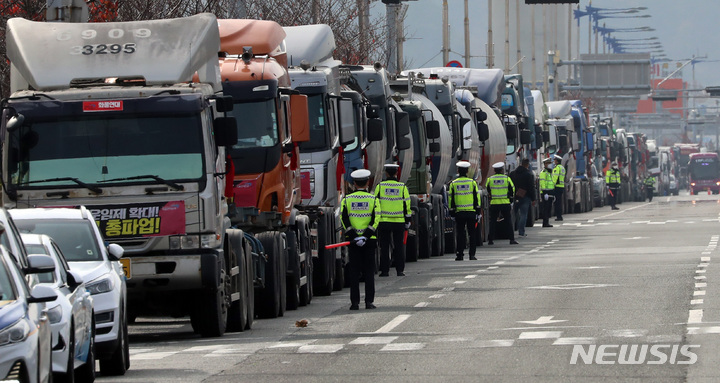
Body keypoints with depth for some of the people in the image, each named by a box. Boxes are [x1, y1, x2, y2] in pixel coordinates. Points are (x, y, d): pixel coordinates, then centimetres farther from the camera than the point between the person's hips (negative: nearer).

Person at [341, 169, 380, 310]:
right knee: (369, 272, 5)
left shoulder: (347, 199, 2)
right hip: (369, 240, 0)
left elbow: (344, 218, -6)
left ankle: (355, 302, 0)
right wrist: (366, 235, -13)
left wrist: (353, 236, -10)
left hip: (353, 240, 1)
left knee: (354, 272, 3)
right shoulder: (373, 199, 0)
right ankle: (369, 301, 2)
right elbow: (376, 218, -9)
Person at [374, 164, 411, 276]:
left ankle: (384, 270, 3)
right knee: (399, 246, 7)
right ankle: (400, 270, 5)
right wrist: (408, 221, 9)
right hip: (399, 221, 0)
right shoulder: (402, 187, 0)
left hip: (383, 222, 0)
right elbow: (407, 206, 2)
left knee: (384, 247, 4)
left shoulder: (380, 186, -1)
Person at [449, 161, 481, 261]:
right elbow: (477, 198, 2)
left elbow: (451, 200, 3)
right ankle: (472, 254, 2)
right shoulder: (472, 182, 0)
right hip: (471, 212, 0)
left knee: (460, 234, 4)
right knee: (472, 234, 6)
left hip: (459, 212, 0)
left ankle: (459, 255, 1)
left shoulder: (453, 184, 1)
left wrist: (452, 213, 10)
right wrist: (478, 212, 6)